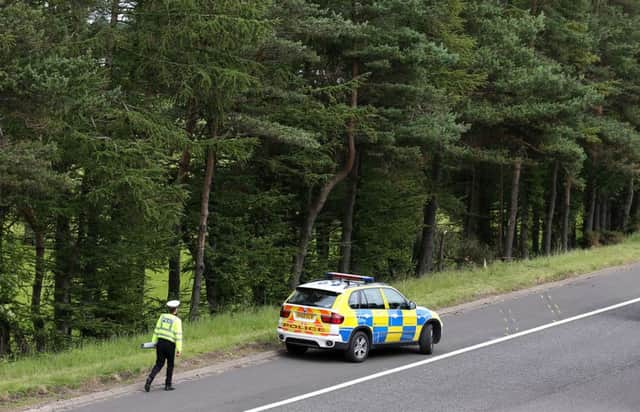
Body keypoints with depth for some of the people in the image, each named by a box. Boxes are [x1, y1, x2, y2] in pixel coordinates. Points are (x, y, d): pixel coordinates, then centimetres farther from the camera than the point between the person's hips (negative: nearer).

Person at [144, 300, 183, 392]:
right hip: (170, 345, -4)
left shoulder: (162, 316, 7)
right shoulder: (177, 320, -7)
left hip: (160, 343, 4)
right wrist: (179, 349, -11)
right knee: (170, 365, 14)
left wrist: (154, 342, 12)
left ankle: (150, 378, -16)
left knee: (159, 364, 9)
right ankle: (168, 385, 17)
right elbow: (178, 336, -12)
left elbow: (157, 330, 7)